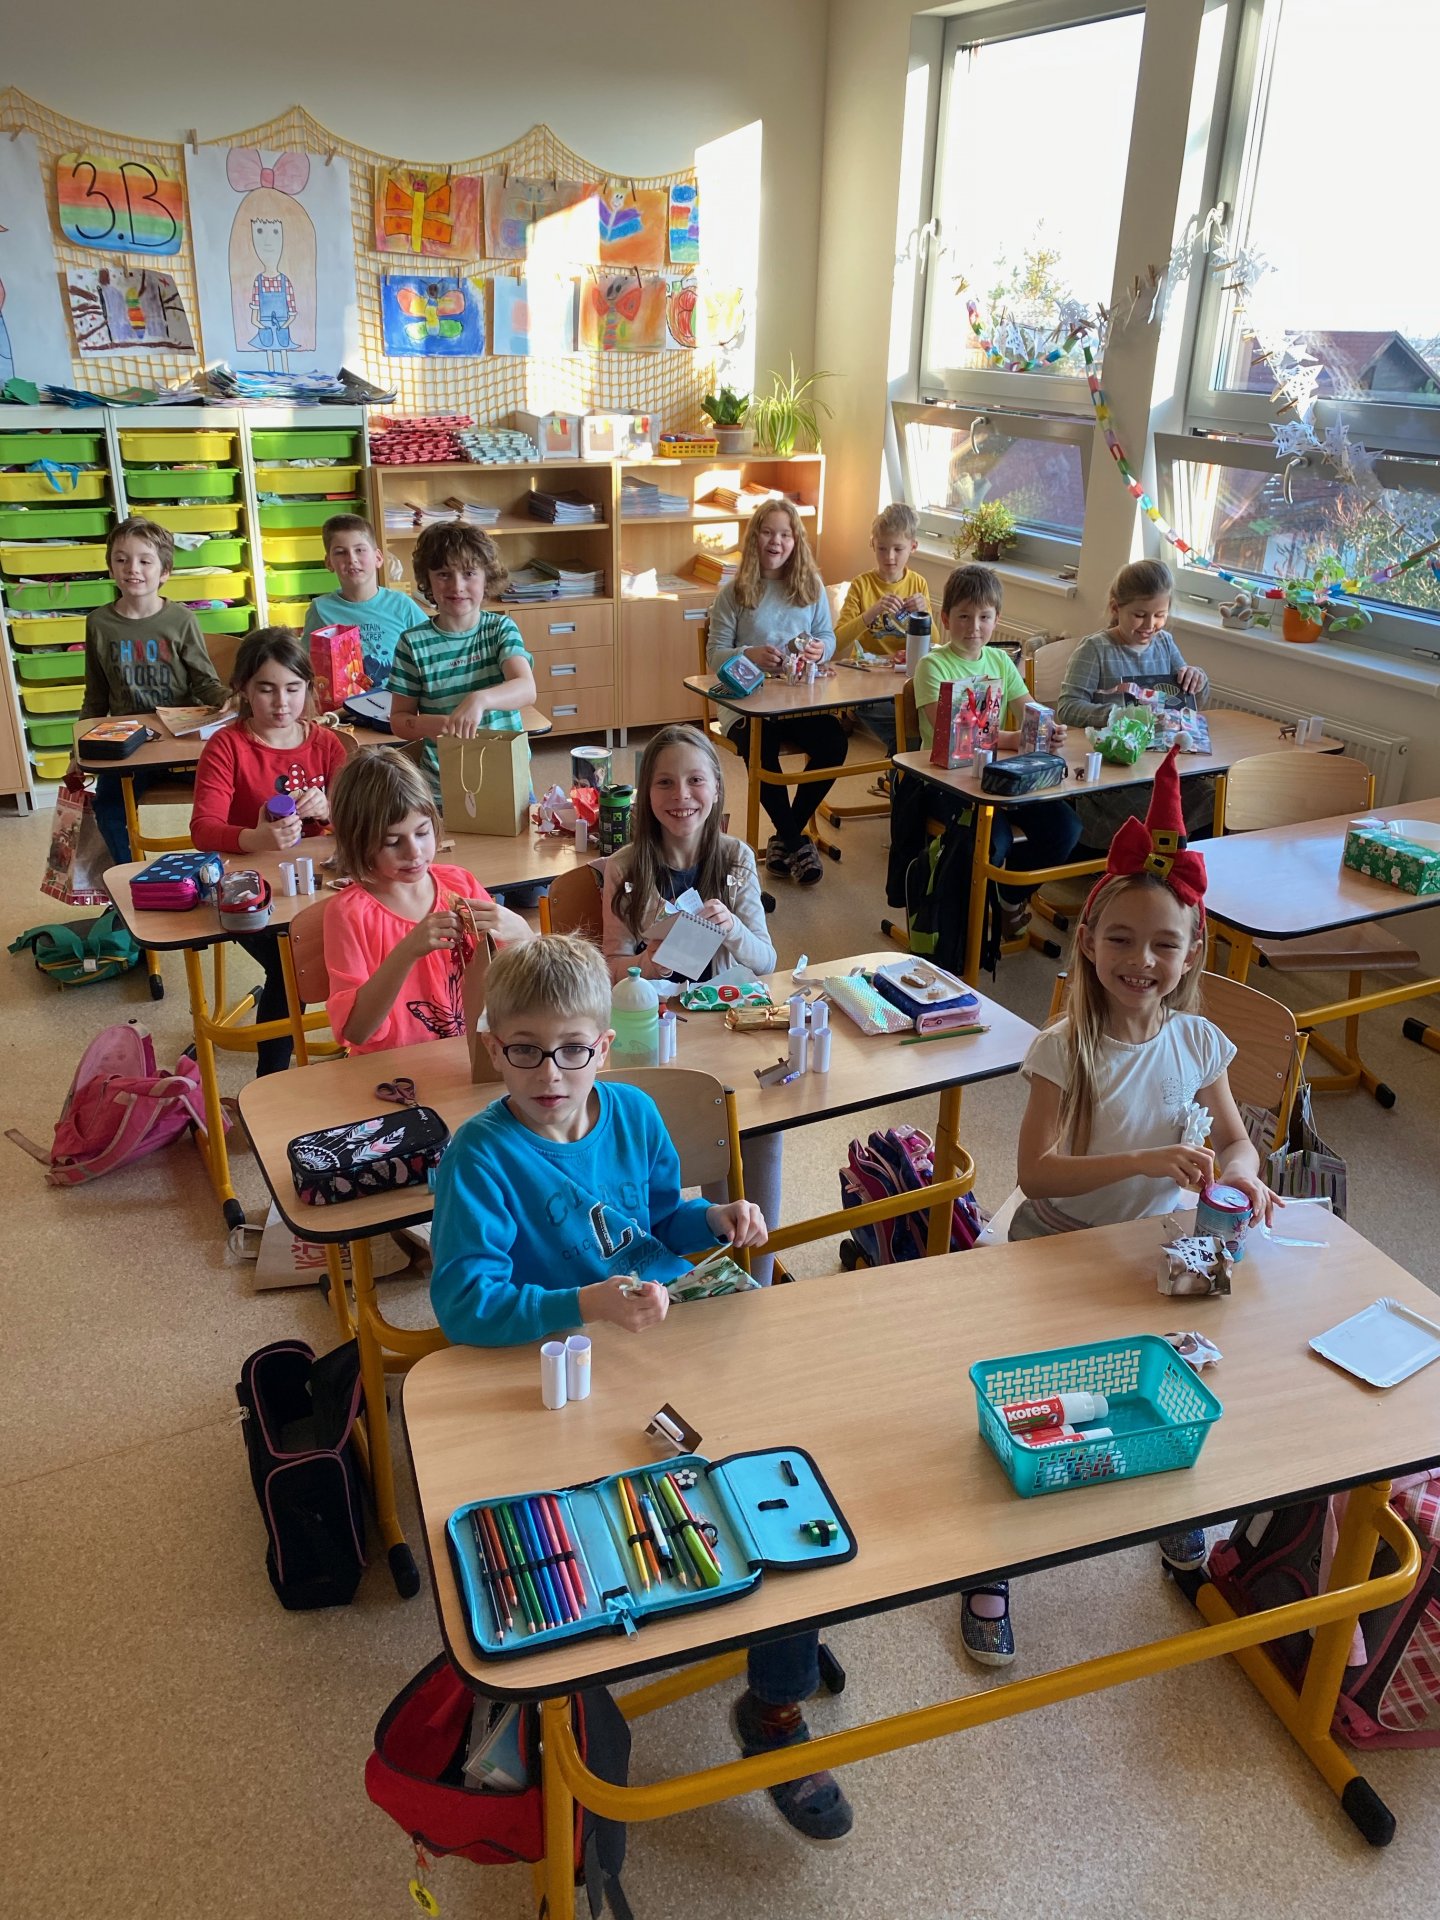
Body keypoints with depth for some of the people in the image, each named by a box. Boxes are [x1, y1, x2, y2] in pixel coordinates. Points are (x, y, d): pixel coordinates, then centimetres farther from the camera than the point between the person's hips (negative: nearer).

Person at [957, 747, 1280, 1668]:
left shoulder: (1199, 1042, -5)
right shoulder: (1064, 1048, -17)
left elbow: (1236, 1143, 6)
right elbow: (1037, 1173, -23)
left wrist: (1240, 1172, -19)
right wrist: (1144, 1161, -35)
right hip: (1056, 1247, -3)